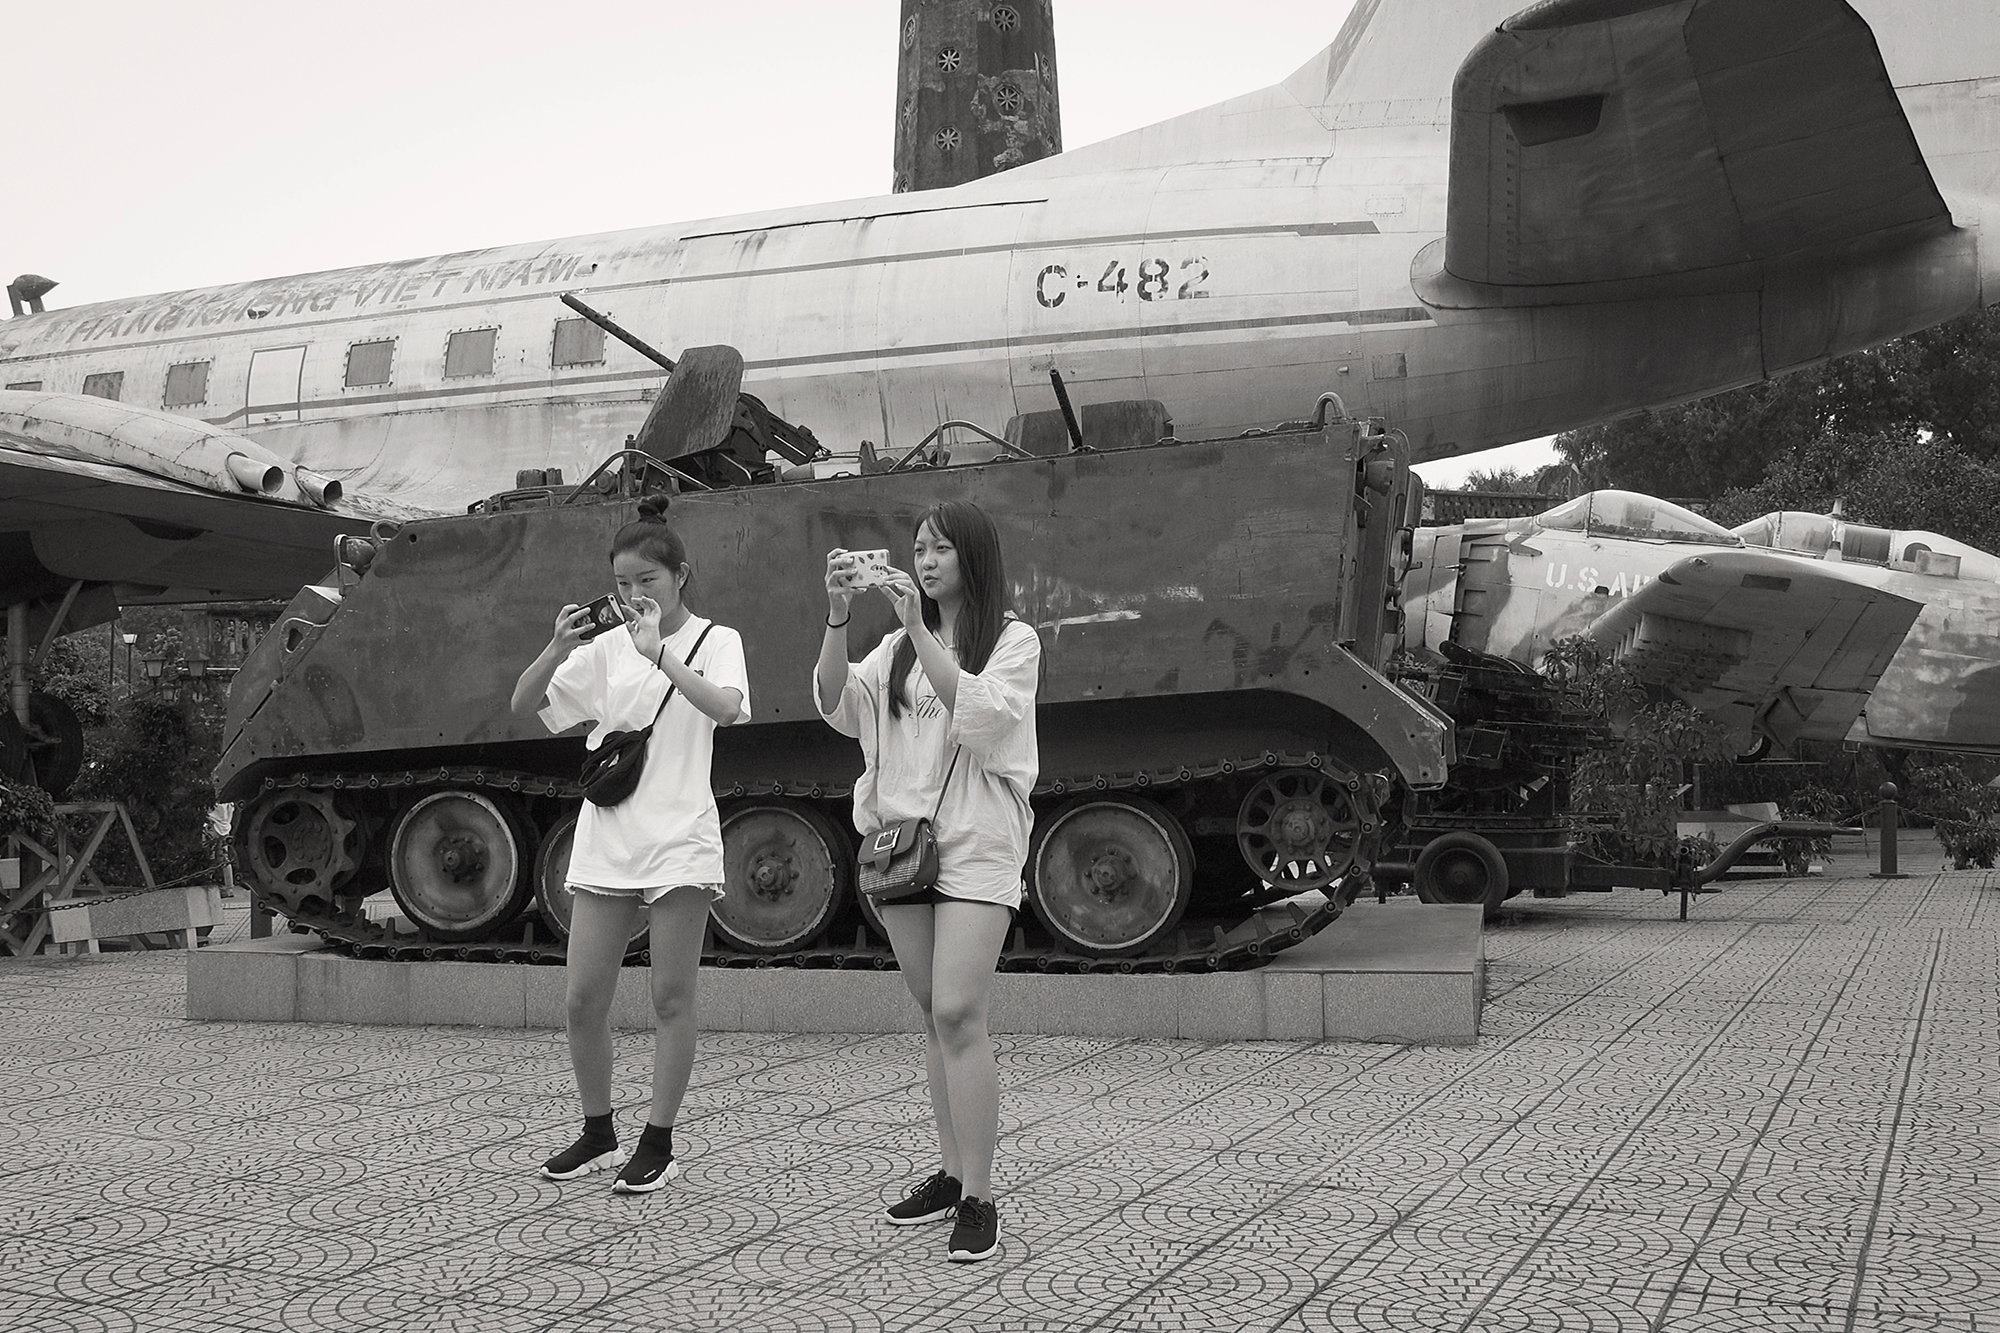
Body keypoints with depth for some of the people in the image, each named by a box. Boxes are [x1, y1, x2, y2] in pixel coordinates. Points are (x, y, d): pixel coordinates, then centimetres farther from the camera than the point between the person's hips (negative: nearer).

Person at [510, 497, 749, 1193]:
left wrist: (658, 650, -25)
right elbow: (523, 706, 5)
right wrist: (557, 650, -12)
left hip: (679, 840, -4)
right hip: (605, 838, 4)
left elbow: (726, 706, -21)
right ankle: (598, 1133, 22)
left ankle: (659, 1145, 13)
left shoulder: (716, 640, 0)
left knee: (671, 998, 2)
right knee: (583, 1001, 5)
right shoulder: (606, 647, 9)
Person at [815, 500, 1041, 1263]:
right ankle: (951, 1172, 20)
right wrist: (837, 620, -12)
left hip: (975, 847, -5)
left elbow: (980, 715, -15)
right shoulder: (898, 648, 14)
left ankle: (978, 1198, -11)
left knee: (958, 1015, -14)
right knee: (935, 1019, 11)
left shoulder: (1014, 641, 1)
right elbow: (837, 706, 1)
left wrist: (921, 629, -18)